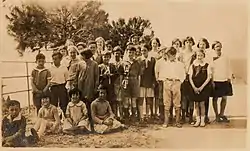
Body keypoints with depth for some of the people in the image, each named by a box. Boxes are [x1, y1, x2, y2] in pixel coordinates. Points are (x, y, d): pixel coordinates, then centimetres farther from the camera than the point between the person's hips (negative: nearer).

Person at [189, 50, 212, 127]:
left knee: (202, 103, -1)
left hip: (204, 87, -2)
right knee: (196, 104, 6)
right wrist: (194, 87, -7)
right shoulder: (192, 66, 6)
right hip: (195, 88, 2)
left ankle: (202, 120, 10)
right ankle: (198, 120, 15)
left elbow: (208, 78, -2)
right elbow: (190, 77, 5)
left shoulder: (207, 66, 1)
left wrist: (202, 87, -10)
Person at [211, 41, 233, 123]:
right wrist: (211, 81, -11)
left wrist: (229, 77, 5)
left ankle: (222, 114, 22)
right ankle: (217, 116, 15)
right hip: (215, 81, -4)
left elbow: (229, 68, 13)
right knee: (215, 98, 3)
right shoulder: (212, 58, -4)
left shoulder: (225, 58, 8)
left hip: (225, 81, 4)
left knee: (224, 98, 7)